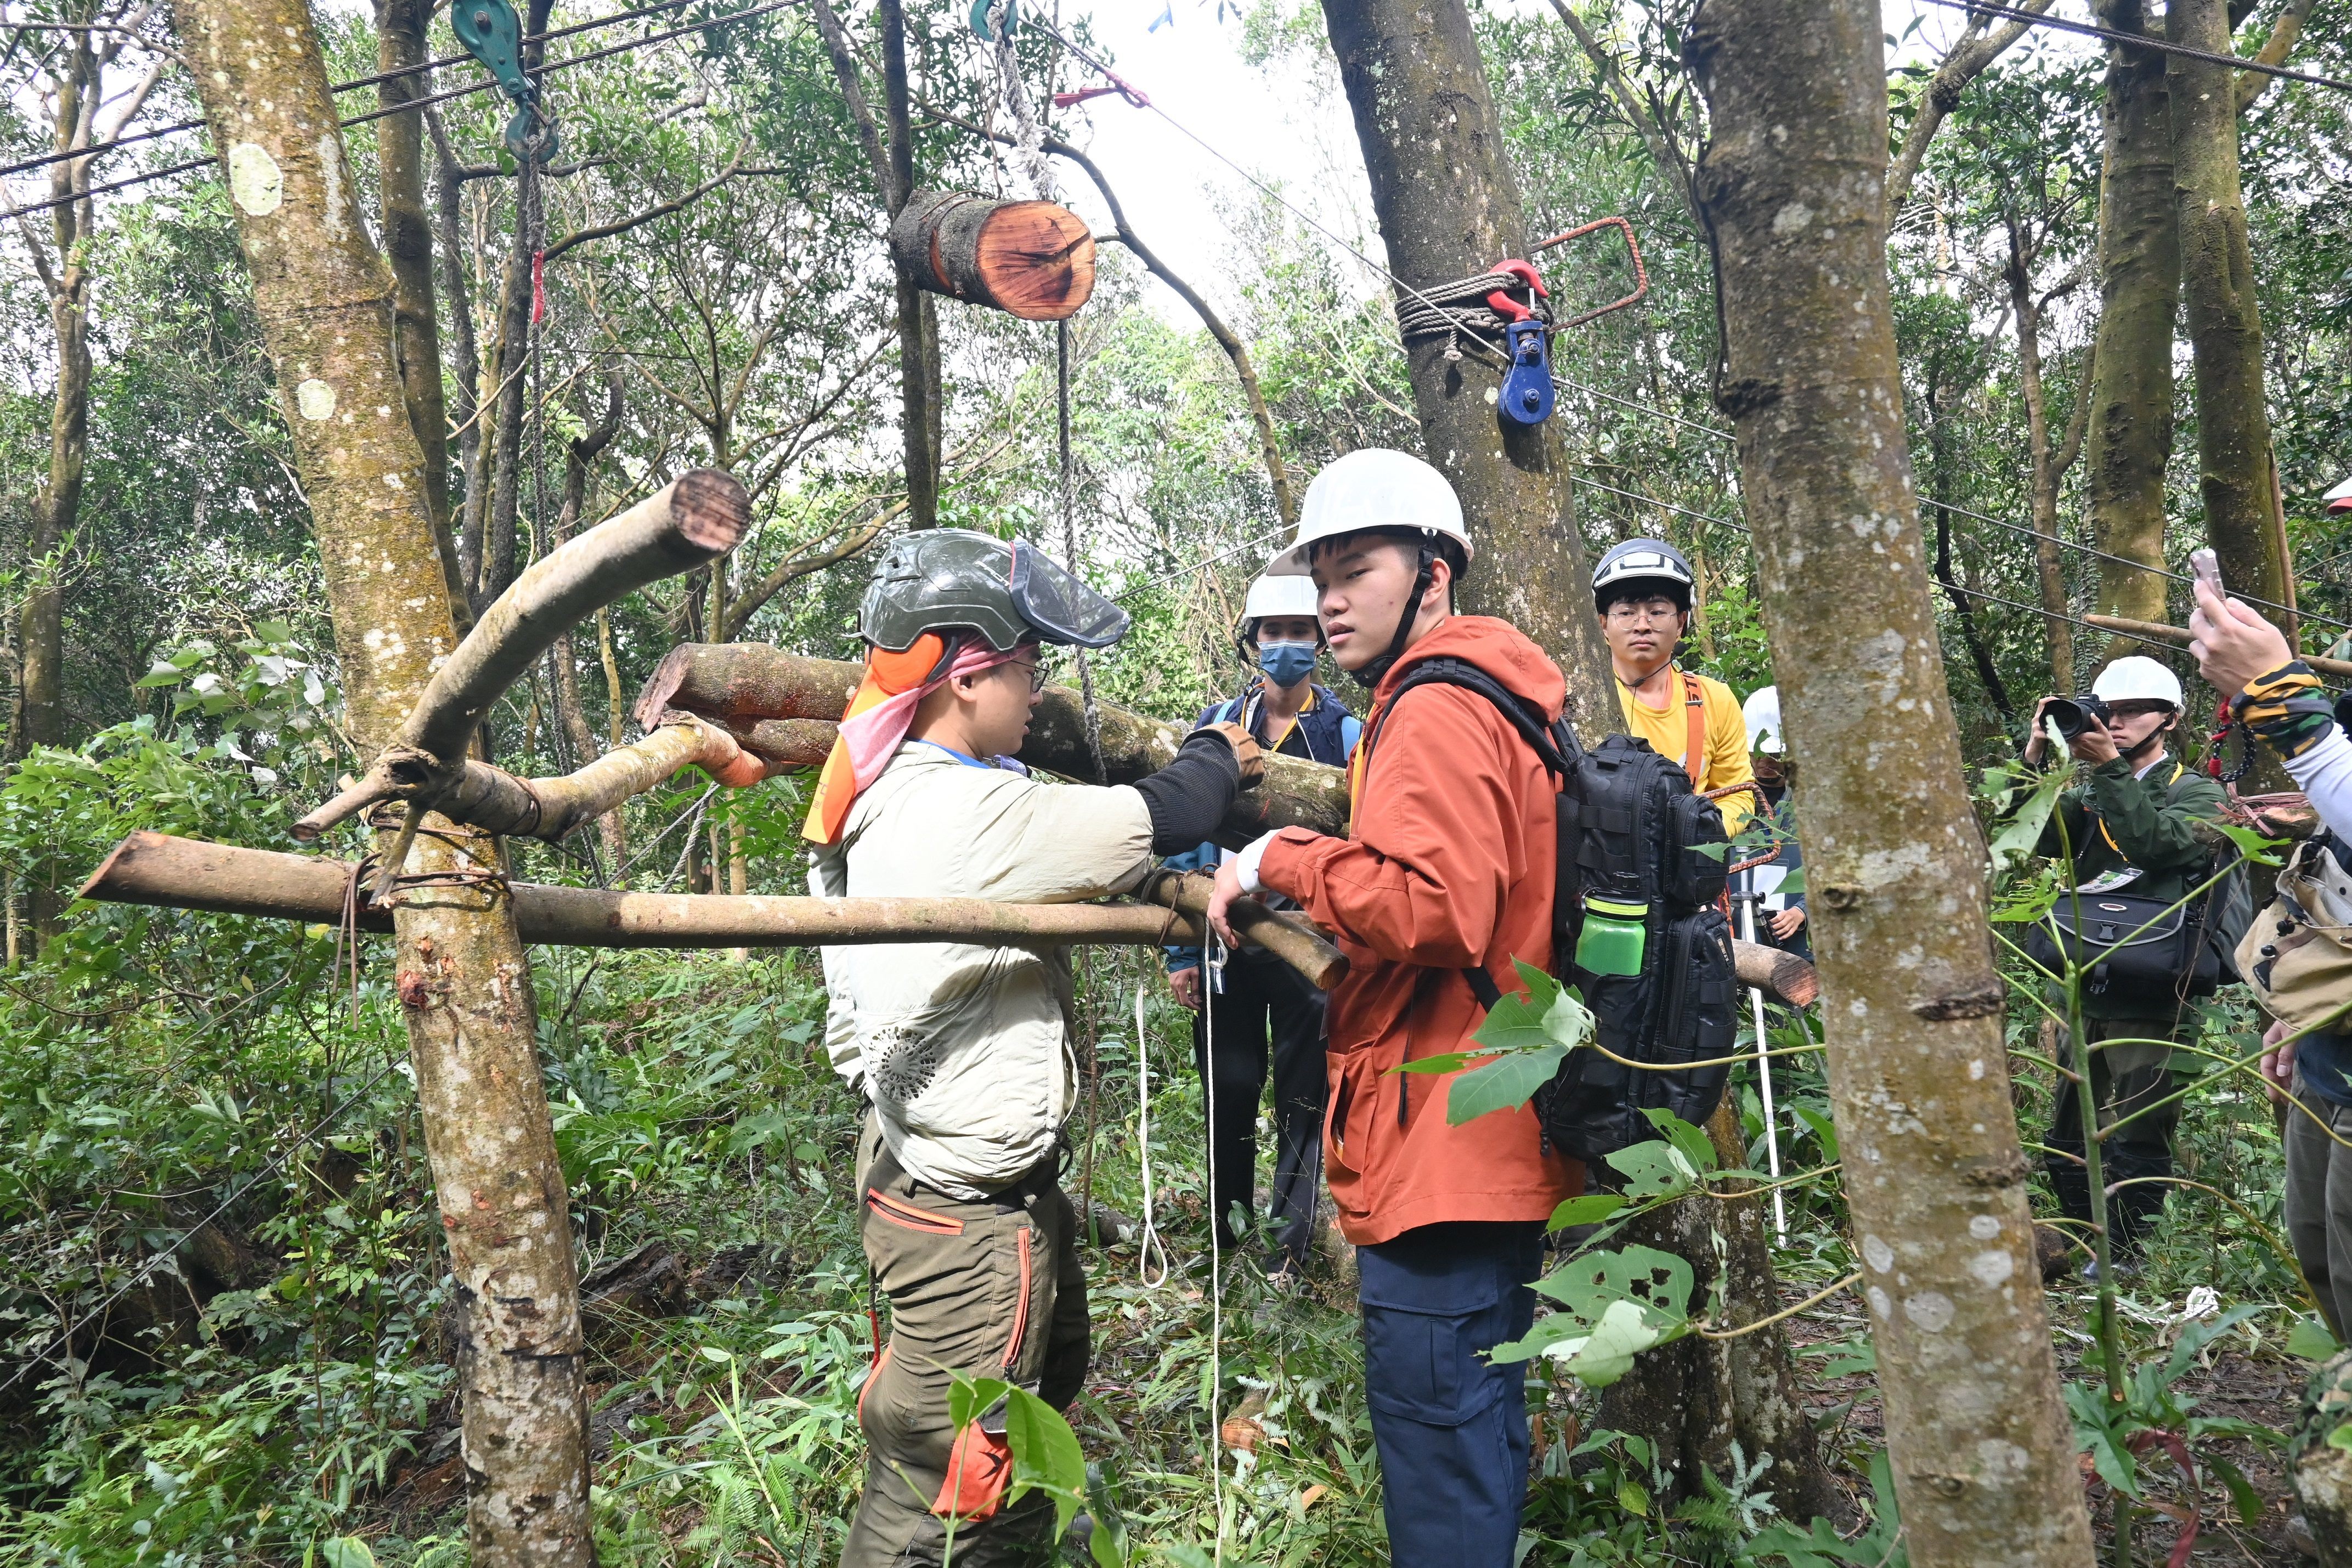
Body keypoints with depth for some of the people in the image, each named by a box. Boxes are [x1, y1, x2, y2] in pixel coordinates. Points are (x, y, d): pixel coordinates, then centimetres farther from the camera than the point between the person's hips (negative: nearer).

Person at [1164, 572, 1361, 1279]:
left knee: (1302, 1097, 6)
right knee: (1229, 1089, 8)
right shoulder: (1216, 725, 6)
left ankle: (1291, 1246, 18)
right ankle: (1226, 1236, 25)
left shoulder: (1345, 732, 1)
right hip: (1227, 942, 2)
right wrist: (1180, 950, 2)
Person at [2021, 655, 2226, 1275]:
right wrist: (2035, 758, -8)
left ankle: (2121, 1265, 8)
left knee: (2137, 1146, -2)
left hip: (2151, 1003, -5)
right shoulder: (2086, 794, 15)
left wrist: (2110, 765, -20)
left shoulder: (2196, 793, 2)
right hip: (2084, 992, 6)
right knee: (2067, 1141, 13)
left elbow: (2160, 842, -19)